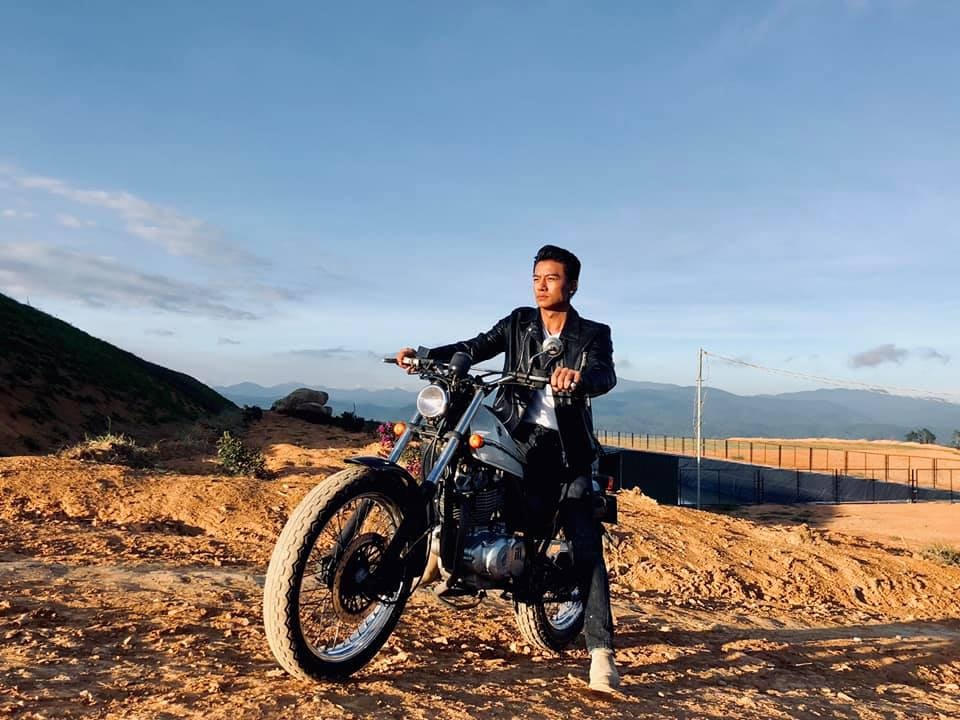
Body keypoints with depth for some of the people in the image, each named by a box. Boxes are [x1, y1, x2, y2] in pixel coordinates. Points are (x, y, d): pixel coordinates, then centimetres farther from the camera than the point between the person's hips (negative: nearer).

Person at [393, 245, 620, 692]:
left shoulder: (593, 334, 4)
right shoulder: (519, 323, 13)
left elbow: (606, 376, -14)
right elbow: (477, 347, 3)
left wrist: (579, 378, -38)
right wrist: (427, 355, -14)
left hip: (566, 448, -3)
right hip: (516, 437, 3)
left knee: (587, 547, -8)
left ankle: (601, 652, -5)